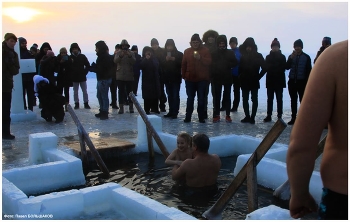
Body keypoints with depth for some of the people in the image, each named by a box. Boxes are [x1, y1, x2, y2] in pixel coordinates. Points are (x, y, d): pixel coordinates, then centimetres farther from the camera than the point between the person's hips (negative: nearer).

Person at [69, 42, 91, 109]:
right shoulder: (70, 57, -2)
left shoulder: (82, 56, 0)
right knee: (75, 92, 7)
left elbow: (88, 65, 3)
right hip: (74, 78, 0)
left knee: (85, 91, 4)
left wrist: (85, 72, -4)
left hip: (82, 77, 0)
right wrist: (71, 74, -12)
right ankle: (76, 104, 16)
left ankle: (86, 103, 12)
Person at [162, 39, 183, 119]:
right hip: (167, 78, 4)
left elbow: (182, 64, -9)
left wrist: (174, 59, -18)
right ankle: (171, 112, 15)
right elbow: (161, 65, 5)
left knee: (175, 96, -5)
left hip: (176, 78, -4)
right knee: (170, 96, 8)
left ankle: (175, 113, -3)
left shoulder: (179, 54, -1)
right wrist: (166, 60, -12)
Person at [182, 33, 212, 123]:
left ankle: (201, 117, 12)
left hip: (202, 79, -2)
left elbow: (209, 62, -9)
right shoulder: (187, 51, 8)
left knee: (201, 99, 4)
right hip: (190, 79, 2)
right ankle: (188, 117, 13)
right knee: (190, 98, 7)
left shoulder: (205, 50, 0)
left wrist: (200, 58, -22)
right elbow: (183, 64, 8)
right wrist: (184, 75, 3)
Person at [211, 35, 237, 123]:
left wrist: (227, 64, -12)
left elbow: (235, 63, 1)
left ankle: (228, 115, 10)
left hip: (227, 78, 1)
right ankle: (216, 115, 8)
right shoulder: (214, 53, 2)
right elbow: (211, 64, -3)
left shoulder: (230, 53, 5)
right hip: (216, 78, -1)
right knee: (216, 97, 1)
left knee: (227, 97, 5)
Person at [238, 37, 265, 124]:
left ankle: (252, 117, 5)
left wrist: (258, 77, -2)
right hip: (244, 81, 3)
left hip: (254, 82, -3)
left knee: (254, 100, 4)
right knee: (245, 99, 5)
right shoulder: (243, 56, 3)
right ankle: (247, 116, 11)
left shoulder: (258, 56, -2)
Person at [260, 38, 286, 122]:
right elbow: (265, 68, 3)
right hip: (270, 81, 3)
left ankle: (279, 116, 7)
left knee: (279, 99, 2)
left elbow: (283, 68, -10)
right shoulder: (268, 57, 8)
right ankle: (269, 115, 11)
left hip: (279, 81, -3)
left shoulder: (282, 57, 0)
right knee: (270, 99, 6)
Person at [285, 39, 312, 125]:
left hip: (302, 82, -3)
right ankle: (293, 118, 14)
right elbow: (287, 67, -3)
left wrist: (307, 82, -8)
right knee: (293, 100, 8)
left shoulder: (306, 57, 0)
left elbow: (308, 70, -2)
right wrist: (291, 58, -15)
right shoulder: (291, 56, 9)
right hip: (292, 81, 3)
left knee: (302, 100, -4)